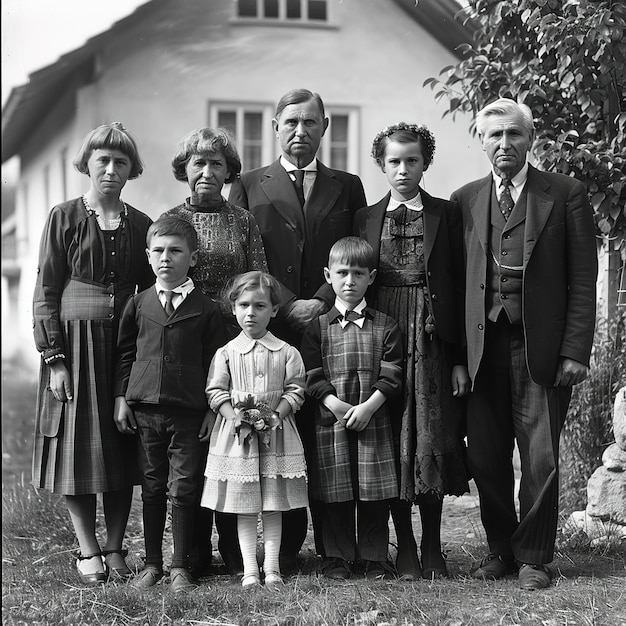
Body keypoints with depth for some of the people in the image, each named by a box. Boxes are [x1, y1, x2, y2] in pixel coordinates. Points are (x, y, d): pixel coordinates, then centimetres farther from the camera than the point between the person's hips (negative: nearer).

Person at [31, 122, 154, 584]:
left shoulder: (141, 226, 8)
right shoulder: (64, 218, 0)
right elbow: (46, 293, -3)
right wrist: (54, 357, -11)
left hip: (127, 346, 3)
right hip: (75, 343, -3)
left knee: (124, 450, 4)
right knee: (79, 447, 0)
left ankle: (116, 548, 13)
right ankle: (88, 553, 8)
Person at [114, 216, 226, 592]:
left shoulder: (206, 309, 0)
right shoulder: (139, 305, 7)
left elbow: (214, 362, 2)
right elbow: (125, 353, 12)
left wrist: (213, 409, -1)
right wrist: (121, 398, 6)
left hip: (189, 412, -2)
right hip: (144, 410, 2)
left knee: (183, 489, 0)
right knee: (152, 488, 9)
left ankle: (180, 567, 10)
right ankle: (152, 564, 19)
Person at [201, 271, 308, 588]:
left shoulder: (286, 353, 2)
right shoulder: (226, 353, 2)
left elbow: (295, 391, 1)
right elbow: (216, 392, 1)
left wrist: (276, 415, -14)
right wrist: (235, 417, -14)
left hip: (276, 435, 0)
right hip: (237, 435, 0)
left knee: (273, 504, 6)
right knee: (244, 507, 2)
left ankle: (272, 566, 13)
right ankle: (250, 569, 8)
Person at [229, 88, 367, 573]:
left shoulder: (347, 187, 15)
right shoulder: (249, 187, 11)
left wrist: (322, 302, -8)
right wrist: (287, 306, -8)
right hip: (272, 332, -1)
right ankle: (285, 546, 6)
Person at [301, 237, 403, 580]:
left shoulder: (385, 326, 7)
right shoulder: (318, 327, 7)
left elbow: (391, 374, 0)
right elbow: (312, 375, 0)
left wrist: (368, 406, -11)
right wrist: (335, 404, -12)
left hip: (373, 419, 0)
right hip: (331, 419, 0)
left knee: (374, 491, 2)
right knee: (335, 493, 4)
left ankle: (375, 557, 13)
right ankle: (339, 556, 15)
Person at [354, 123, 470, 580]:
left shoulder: (447, 215, 4)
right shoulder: (365, 219, 8)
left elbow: (461, 286, 2)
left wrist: (461, 358, -4)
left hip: (434, 340, -1)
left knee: (433, 440, 0)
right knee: (393, 444, 2)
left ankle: (432, 548, 12)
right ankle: (404, 548, 12)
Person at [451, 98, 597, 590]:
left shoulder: (565, 194, 2)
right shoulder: (465, 200, 11)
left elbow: (583, 278, -1)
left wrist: (575, 351, -8)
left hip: (540, 347, -3)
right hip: (483, 347, 3)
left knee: (541, 458, -1)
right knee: (485, 457, 7)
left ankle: (534, 558, 13)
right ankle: (501, 550, 23)